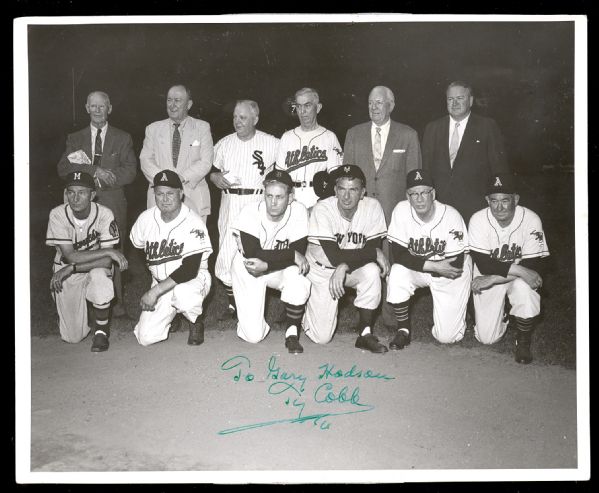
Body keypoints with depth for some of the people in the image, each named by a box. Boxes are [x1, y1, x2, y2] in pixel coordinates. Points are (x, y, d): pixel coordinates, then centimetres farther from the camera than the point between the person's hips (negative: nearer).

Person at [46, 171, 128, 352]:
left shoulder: (104, 214, -19)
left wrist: (71, 269, -28)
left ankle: (101, 330, -14)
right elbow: (70, 256, -23)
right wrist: (108, 251, -27)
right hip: (66, 277, 1)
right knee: (73, 337, -3)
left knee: (99, 275, -38)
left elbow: (106, 262, -21)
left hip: (96, 271, -1)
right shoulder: (58, 214, -18)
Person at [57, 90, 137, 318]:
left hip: (113, 204, -1)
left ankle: (117, 302, 4)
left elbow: (130, 172, -1)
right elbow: (63, 169, 1)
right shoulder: (75, 139, 15)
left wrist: (93, 174, -12)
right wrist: (94, 171, -14)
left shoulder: (122, 139, 11)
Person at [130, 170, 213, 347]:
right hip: (159, 283, 4)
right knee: (146, 337, -11)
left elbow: (190, 270, -26)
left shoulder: (193, 223, -19)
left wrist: (155, 291, -30)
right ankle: (168, 316, 24)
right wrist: (147, 291, 7)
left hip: (194, 278, -4)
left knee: (183, 292, -41)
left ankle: (196, 323, -5)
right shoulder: (146, 218, -5)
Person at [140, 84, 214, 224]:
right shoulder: (153, 129, 14)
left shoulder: (202, 127, 9)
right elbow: (145, 160, 6)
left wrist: (182, 178, -16)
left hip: (193, 200, -1)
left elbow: (206, 162, -1)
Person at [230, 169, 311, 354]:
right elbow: (251, 255, -31)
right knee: (253, 335, -11)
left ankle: (292, 333, -14)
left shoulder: (299, 212, -20)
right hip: (247, 270, -2)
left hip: (280, 269, 2)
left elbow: (299, 254, -22)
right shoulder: (251, 212, -25)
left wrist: (266, 265, -32)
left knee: (296, 275, -35)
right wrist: (291, 255, -31)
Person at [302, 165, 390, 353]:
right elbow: (334, 256, -30)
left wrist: (345, 266, -31)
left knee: (372, 271, -34)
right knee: (322, 337, -6)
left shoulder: (372, 207, -16)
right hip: (322, 271, -2)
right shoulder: (322, 210, -25)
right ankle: (306, 307, 29)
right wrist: (375, 253, -26)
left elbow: (374, 248, -17)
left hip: (354, 270, 2)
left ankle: (365, 334, -17)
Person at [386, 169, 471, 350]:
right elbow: (399, 255, -22)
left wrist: (417, 262, -18)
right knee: (397, 273, -33)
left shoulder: (451, 216, -24)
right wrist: (435, 266, -29)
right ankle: (404, 330, -10)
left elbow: (456, 265, -22)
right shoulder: (401, 211, -18)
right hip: (416, 272, 2)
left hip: (450, 276, -2)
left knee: (446, 336, -8)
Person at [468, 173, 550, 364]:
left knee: (525, 287, -36)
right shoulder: (478, 220, -19)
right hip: (487, 279, 1)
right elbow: (484, 265, -25)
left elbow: (534, 267, -22)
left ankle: (523, 341, -10)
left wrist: (494, 278, -28)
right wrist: (521, 271, -34)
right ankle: (502, 314, 31)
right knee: (486, 337, -6)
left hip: (520, 278, 0)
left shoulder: (531, 220, -20)